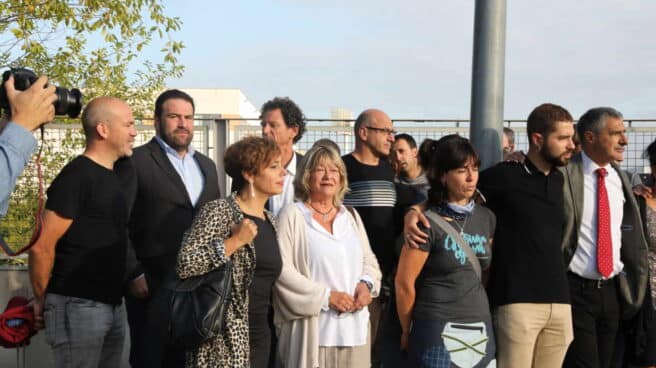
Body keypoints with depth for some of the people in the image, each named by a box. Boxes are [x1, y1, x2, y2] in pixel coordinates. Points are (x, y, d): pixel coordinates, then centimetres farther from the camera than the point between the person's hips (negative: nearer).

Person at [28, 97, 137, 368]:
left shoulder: (111, 176, 13)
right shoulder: (76, 177, -14)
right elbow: (42, 246, -16)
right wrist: (42, 301, -5)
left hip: (112, 304, 8)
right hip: (78, 305, -8)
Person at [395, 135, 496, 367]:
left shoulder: (486, 218, 8)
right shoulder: (428, 223, -10)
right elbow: (404, 283, -8)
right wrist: (408, 333, 2)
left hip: (480, 332, 5)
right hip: (438, 332, -5)